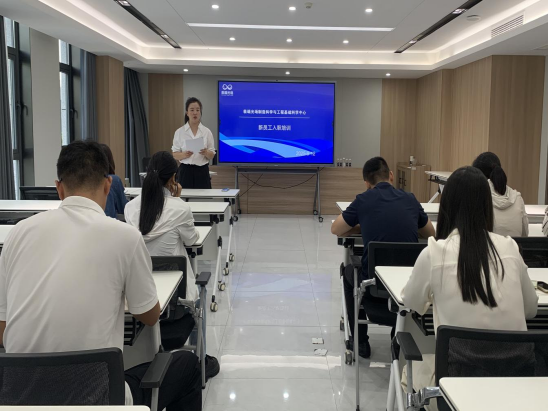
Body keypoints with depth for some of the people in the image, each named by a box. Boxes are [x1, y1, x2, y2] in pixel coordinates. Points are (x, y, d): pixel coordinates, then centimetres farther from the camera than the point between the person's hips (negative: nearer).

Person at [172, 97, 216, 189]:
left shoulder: (207, 132, 2)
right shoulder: (179, 132, 0)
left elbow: (212, 155, 2)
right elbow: (175, 155, 0)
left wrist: (206, 152, -20)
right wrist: (184, 155, -21)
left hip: (202, 172, 1)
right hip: (185, 172, -1)